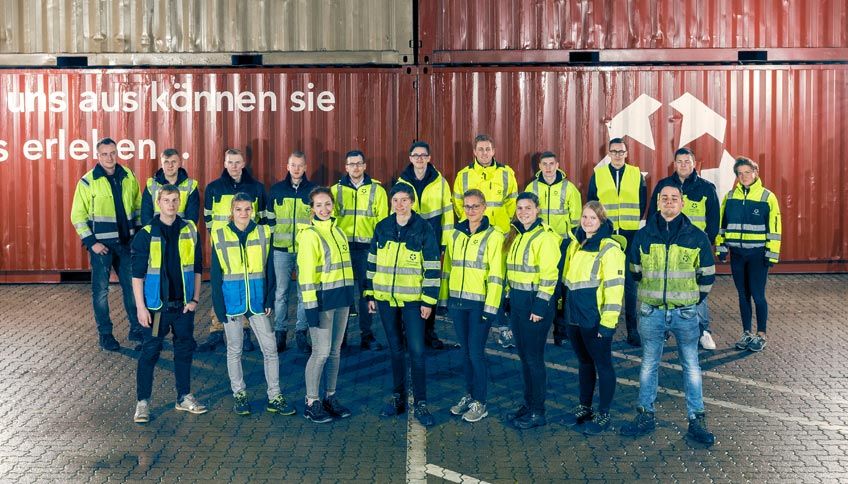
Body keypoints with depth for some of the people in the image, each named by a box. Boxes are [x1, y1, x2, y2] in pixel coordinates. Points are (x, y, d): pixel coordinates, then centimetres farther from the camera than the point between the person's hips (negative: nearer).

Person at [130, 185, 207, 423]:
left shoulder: (189, 231, 3)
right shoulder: (146, 234, -6)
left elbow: (197, 268, 8)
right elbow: (137, 274, -6)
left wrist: (194, 299, 1)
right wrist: (141, 307, -10)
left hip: (184, 304, 3)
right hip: (156, 305, -3)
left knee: (185, 349, 11)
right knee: (150, 352, 1)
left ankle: (184, 397, 25)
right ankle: (142, 402, 11)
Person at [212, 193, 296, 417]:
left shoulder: (263, 233, 2)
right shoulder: (220, 236, -2)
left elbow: (269, 269, 5)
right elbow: (216, 273, 1)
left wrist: (269, 300, 0)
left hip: (257, 300, 1)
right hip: (232, 300, -1)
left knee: (270, 348, 1)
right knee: (234, 349, 10)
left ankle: (274, 397, 11)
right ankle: (239, 395, 23)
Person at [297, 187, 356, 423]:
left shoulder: (338, 231, 13)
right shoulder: (309, 235, -9)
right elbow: (306, 273, -14)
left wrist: (349, 296, 17)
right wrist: (310, 305, -18)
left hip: (341, 298, 7)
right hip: (323, 298, -7)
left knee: (335, 351, 12)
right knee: (321, 352, -5)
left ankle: (330, 397, 23)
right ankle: (312, 403, 7)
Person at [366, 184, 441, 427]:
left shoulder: (423, 229, -4)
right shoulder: (382, 228, 6)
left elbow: (432, 267, -4)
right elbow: (372, 262, 13)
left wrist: (429, 300, -8)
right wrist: (370, 294, 10)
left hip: (412, 299, -3)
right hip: (385, 298, 4)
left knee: (416, 350, -7)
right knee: (395, 349, 12)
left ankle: (420, 404, 1)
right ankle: (398, 398, 22)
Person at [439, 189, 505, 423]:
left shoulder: (493, 236, -6)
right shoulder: (455, 234, 10)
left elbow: (496, 274, -10)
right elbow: (447, 267, 14)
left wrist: (491, 306, -14)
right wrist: (443, 297, 10)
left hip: (479, 302, -5)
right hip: (457, 300, 5)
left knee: (476, 352, -3)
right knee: (465, 351, 13)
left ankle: (480, 403, 9)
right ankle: (469, 395, 26)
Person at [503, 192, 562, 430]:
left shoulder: (545, 237, -12)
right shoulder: (515, 236, 13)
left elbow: (549, 275, -17)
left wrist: (540, 305, -20)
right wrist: (509, 296, 16)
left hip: (536, 302, -8)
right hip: (517, 300, 8)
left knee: (534, 357, -2)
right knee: (523, 355, 14)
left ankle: (538, 412, 8)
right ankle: (528, 403, 25)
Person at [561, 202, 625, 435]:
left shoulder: (609, 248, -12)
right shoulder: (574, 244, 12)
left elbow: (614, 287, -17)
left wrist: (608, 322, -20)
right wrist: (563, 310, 17)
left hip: (595, 320, -7)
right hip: (574, 318, 7)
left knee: (602, 364, 4)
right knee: (584, 362, 18)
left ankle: (603, 415, 15)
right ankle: (584, 407, 30)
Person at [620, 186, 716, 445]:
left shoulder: (696, 237, -1)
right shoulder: (643, 235, 1)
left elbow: (707, 274, 9)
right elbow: (635, 271, 15)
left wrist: (693, 298, 10)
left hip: (685, 313, -1)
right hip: (651, 313, 1)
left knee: (691, 366, 5)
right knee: (648, 365, 10)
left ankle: (697, 421, 15)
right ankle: (646, 416, 22)